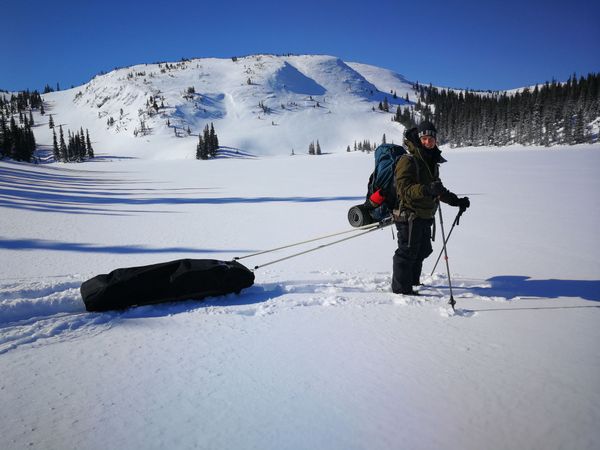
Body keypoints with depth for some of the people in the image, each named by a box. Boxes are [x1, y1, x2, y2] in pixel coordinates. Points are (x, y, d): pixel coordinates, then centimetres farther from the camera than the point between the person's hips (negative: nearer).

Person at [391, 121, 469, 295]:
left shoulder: (432, 162, 16)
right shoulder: (408, 161, -14)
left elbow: (438, 190, 26)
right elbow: (404, 188, -25)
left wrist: (457, 201, 21)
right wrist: (426, 189, -38)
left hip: (425, 216, 9)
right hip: (409, 214, -9)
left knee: (422, 251, 19)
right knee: (407, 251, -3)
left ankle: (412, 280, 35)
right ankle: (401, 287, 8)